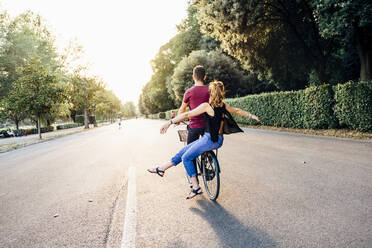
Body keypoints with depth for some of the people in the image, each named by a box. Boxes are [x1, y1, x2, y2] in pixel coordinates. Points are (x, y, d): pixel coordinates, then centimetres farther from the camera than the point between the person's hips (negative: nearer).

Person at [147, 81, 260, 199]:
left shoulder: (207, 106, -11)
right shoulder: (223, 106, 9)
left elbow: (187, 115, -14)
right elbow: (237, 111, 22)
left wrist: (170, 122, -13)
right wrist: (251, 115, 39)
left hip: (210, 139, -9)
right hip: (219, 140, 9)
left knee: (186, 157, -1)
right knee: (184, 151, 12)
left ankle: (196, 187, 0)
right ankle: (161, 169, 19)